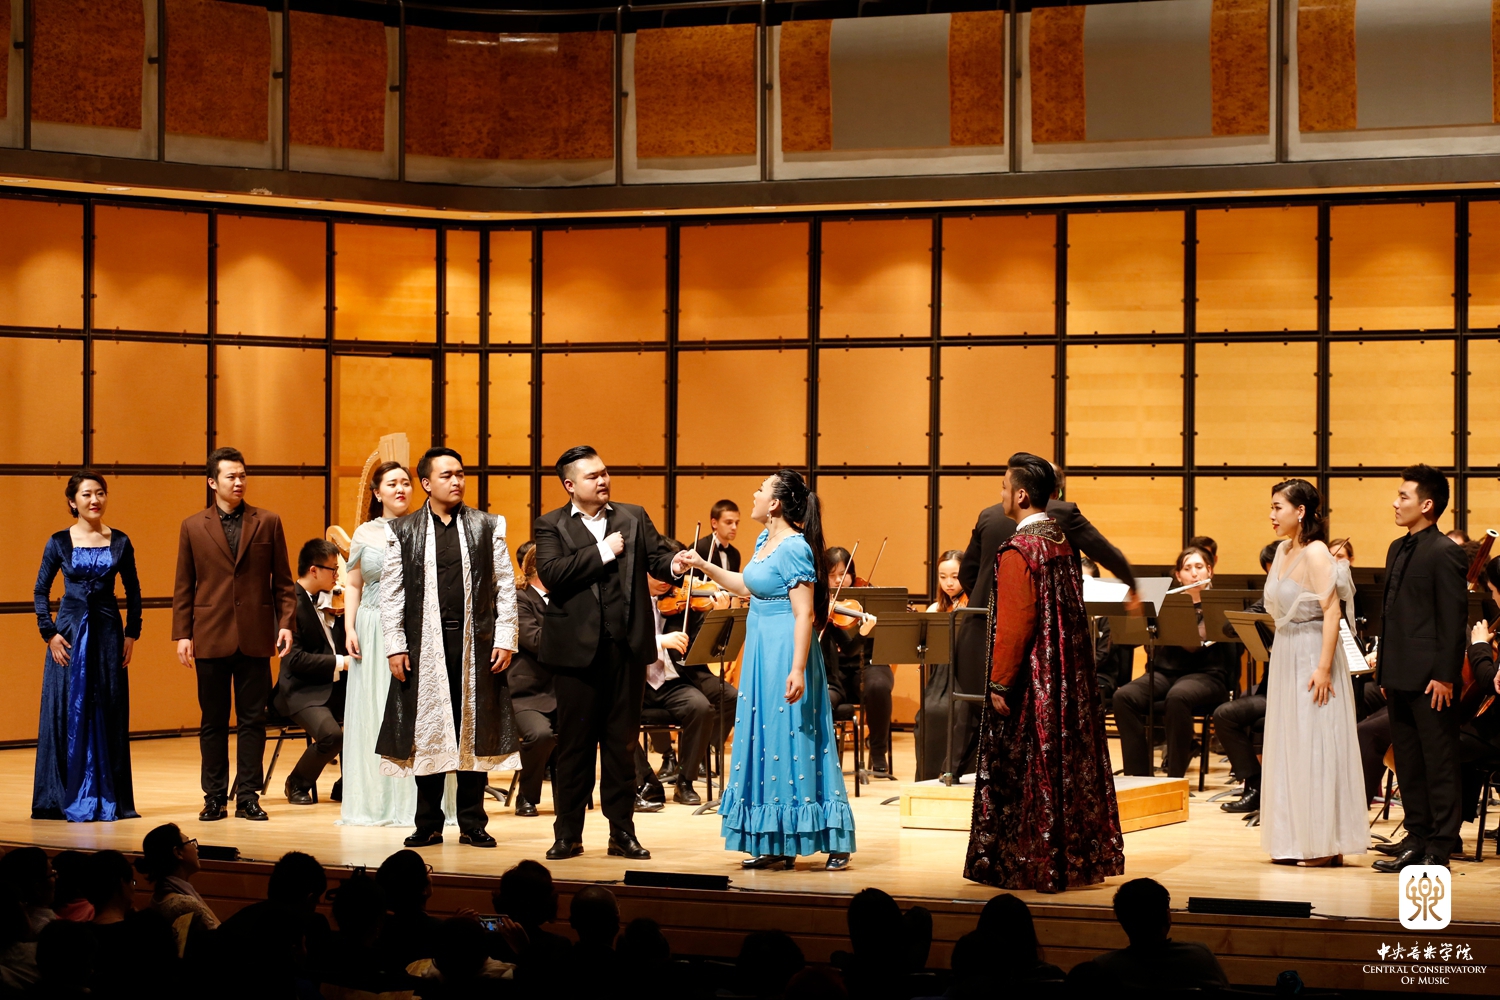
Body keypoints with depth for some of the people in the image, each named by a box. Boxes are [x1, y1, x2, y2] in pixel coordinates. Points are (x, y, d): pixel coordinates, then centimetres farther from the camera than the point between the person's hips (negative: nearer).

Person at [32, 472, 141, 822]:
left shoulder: (119, 542, 4)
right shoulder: (60, 543, 0)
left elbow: (133, 591, 10)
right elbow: (41, 591, 5)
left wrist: (131, 633, 3)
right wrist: (49, 633, -4)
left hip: (108, 632, 1)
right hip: (70, 632, -1)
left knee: (109, 714, 2)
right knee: (68, 712, -1)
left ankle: (108, 797, 9)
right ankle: (69, 798, 5)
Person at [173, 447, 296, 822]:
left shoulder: (267, 523, 6)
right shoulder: (193, 527, 6)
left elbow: (282, 580, 7)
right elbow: (184, 587, 7)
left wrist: (285, 623, -3)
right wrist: (182, 634, 0)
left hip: (255, 636, 0)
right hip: (211, 637, 0)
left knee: (252, 720, 2)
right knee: (213, 721, 5)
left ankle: (248, 796, 7)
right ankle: (215, 797, 11)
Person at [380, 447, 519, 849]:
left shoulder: (488, 527, 7)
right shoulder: (402, 531, 5)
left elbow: (505, 586, 6)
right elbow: (391, 592, 4)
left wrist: (505, 640, -2)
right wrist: (395, 647, -3)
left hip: (476, 645, 0)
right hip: (425, 646, 0)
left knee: (474, 732, 3)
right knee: (427, 733, 2)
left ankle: (473, 823, 11)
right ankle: (428, 825, 10)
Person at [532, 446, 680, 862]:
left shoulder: (634, 517, 10)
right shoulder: (550, 526, 2)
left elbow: (657, 558, -1)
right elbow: (552, 573, -14)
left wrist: (676, 564, -23)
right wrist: (603, 551, -13)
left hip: (626, 645, 2)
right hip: (577, 648, -2)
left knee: (623, 741, 7)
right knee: (574, 742, 4)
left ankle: (623, 833, 13)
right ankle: (568, 834, 11)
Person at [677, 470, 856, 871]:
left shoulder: (794, 548, -17)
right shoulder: (765, 539, 10)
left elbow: (805, 614, -21)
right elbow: (747, 586, 26)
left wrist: (798, 670, -26)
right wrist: (702, 565, 22)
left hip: (785, 655, -10)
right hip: (762, 654, 10)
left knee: (791, 744, -6)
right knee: (765, 747, 11)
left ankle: (835, 843, 1)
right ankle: (777, 846, 16)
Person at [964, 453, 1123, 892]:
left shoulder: (1018, 550, -16)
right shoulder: (1061, 541, 9)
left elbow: (1015, 623, -20)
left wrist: (1000, 683, -16)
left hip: (1031, 678, -8)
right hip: (1069, 678, 8)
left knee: (1027, 771, -1)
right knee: (1067, 762, 12)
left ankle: (1028, 866, 4)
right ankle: (1078, 856, 18)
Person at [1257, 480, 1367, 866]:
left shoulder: (1315, 553, -14)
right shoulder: (1283, 551, 11)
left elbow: (1332, 611, -20)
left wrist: (1324, 667, -24)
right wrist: (1279, 651, 13)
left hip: (1312, 655, -9)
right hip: (1285, 655, 9)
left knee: (1315, 746, -5)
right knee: (1288, 747, 10)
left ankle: (1325, 844, -1)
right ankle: (1295, 840, 15)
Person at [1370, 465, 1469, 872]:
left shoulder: (1445, 554, -11)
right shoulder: (1398, 550, 15)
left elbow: (1454, 619, -14)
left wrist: (1444, 674, -17)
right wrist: (1384, 666, 17)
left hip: (1429, 678, -9)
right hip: (1399, 676, 9)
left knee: (1439, 763, -3)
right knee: (1408, 761, 13)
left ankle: (1440, 846, 0)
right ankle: (1418, 835, 21)